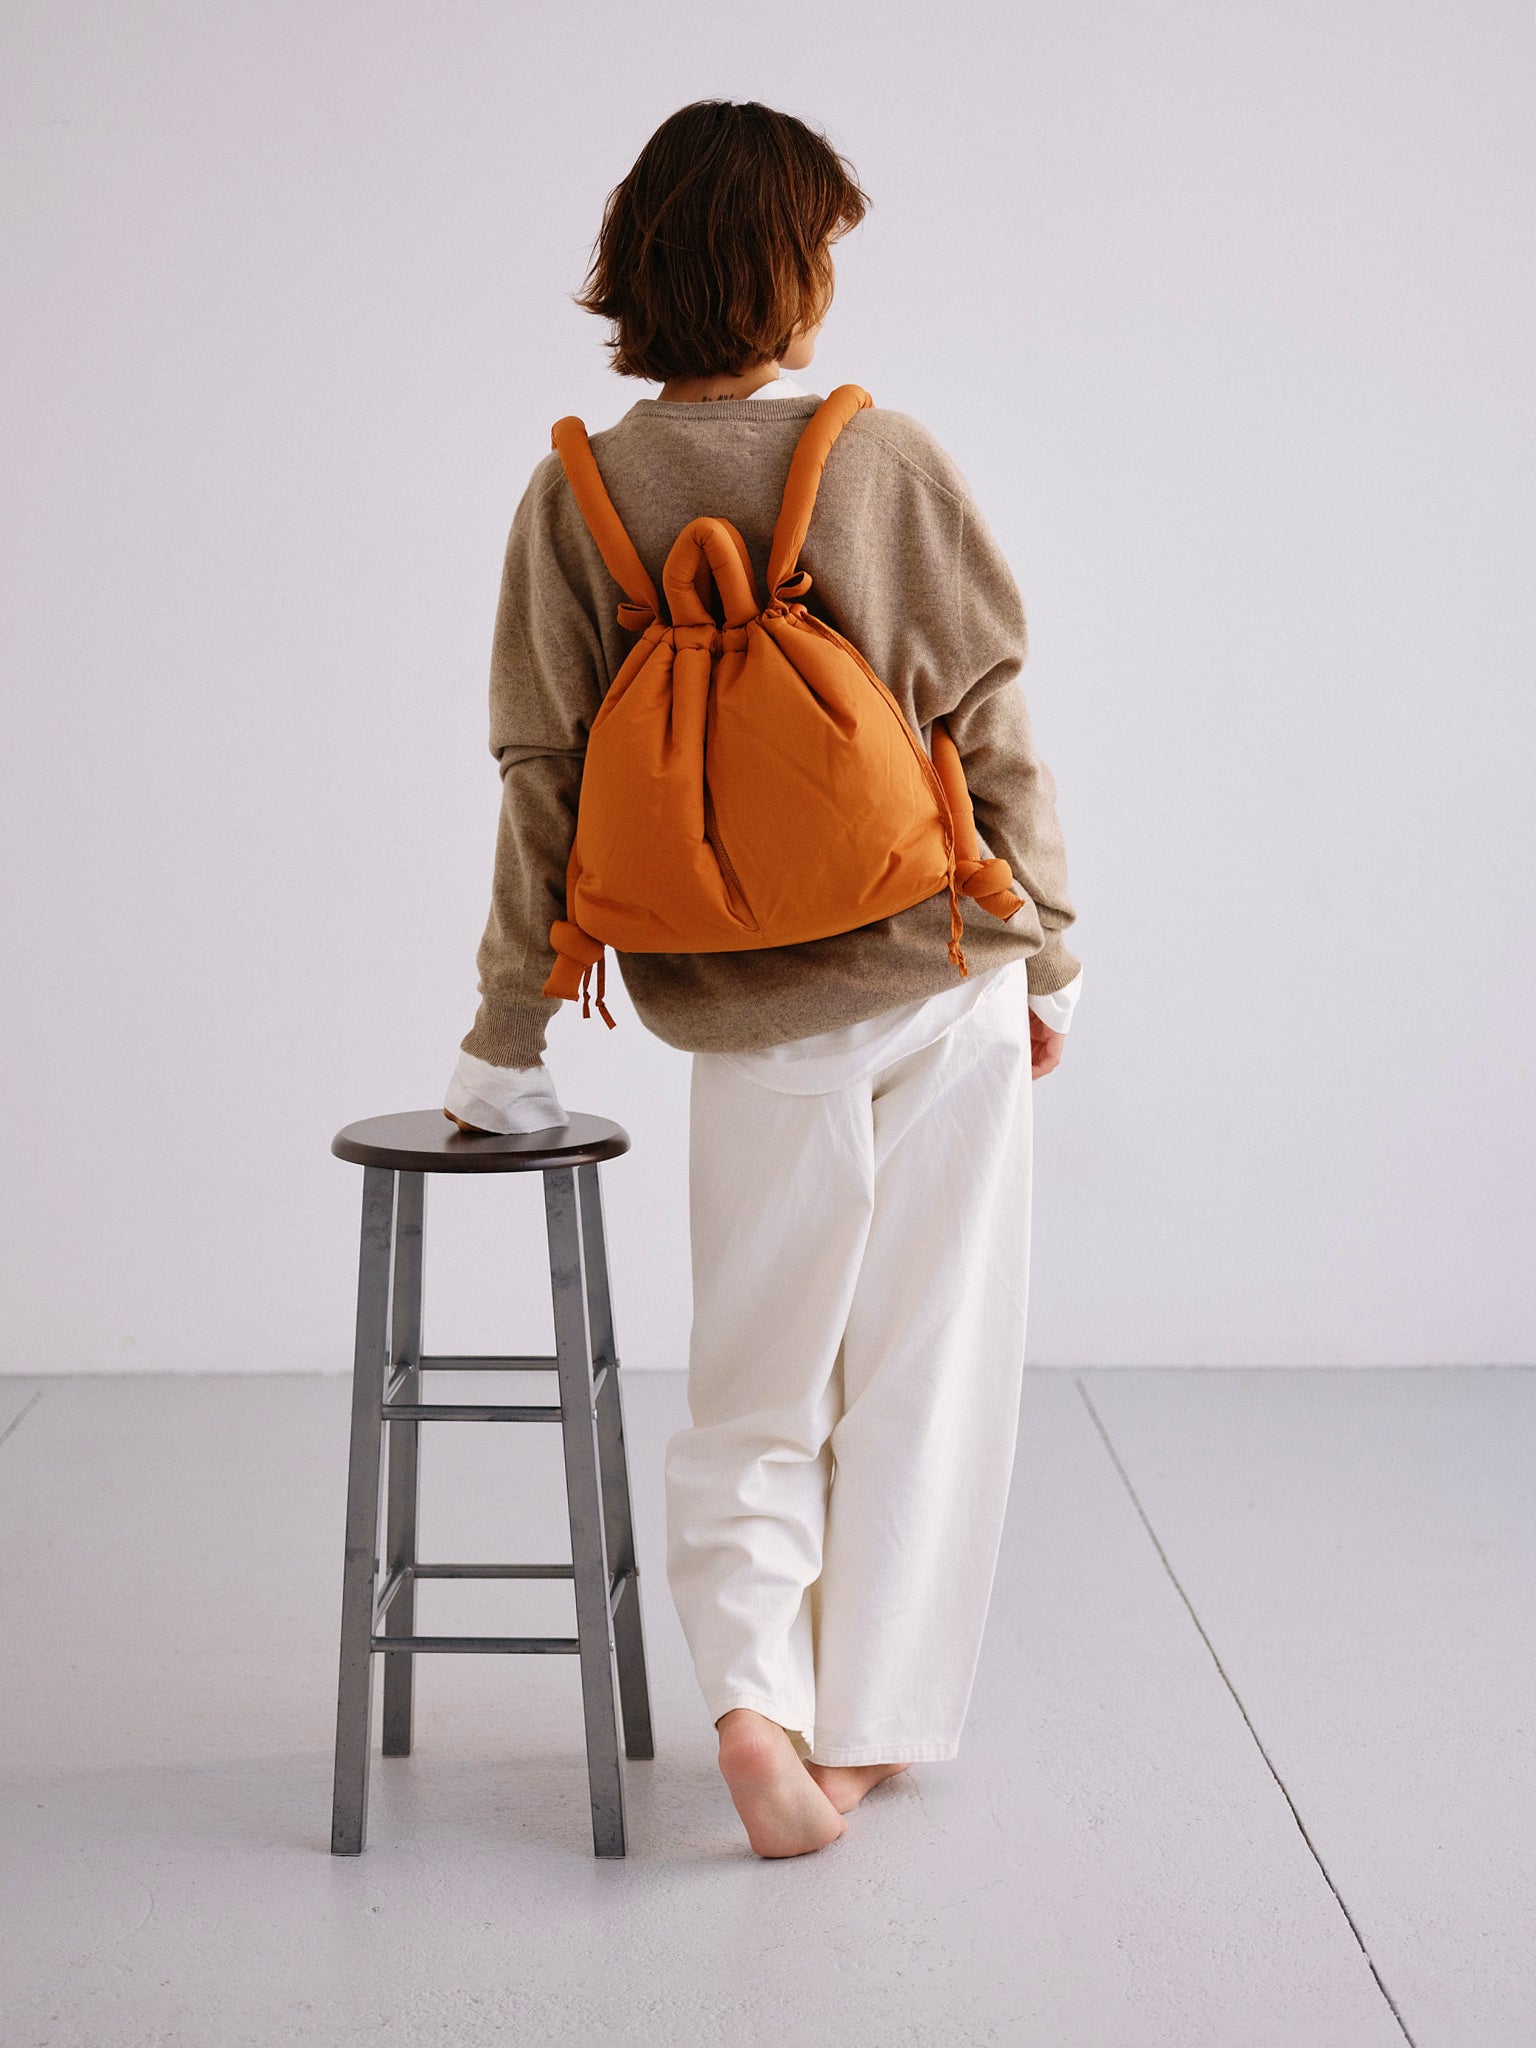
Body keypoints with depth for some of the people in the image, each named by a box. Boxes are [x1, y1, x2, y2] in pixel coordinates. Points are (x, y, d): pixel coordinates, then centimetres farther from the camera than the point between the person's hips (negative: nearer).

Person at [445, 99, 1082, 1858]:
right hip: (947, 986, -1)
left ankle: (753, 1692, -5)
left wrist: (507, 1042, 6)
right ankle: (864, 1727, 17)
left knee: (755, 1390, 14)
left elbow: (547, 785, -3)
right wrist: (1044, 951, 8)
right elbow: (990, 731, -4)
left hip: (754, 1017, 1)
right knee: (922, 1375, 12)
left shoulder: (579, 494, -5)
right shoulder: (889, 458, -8)